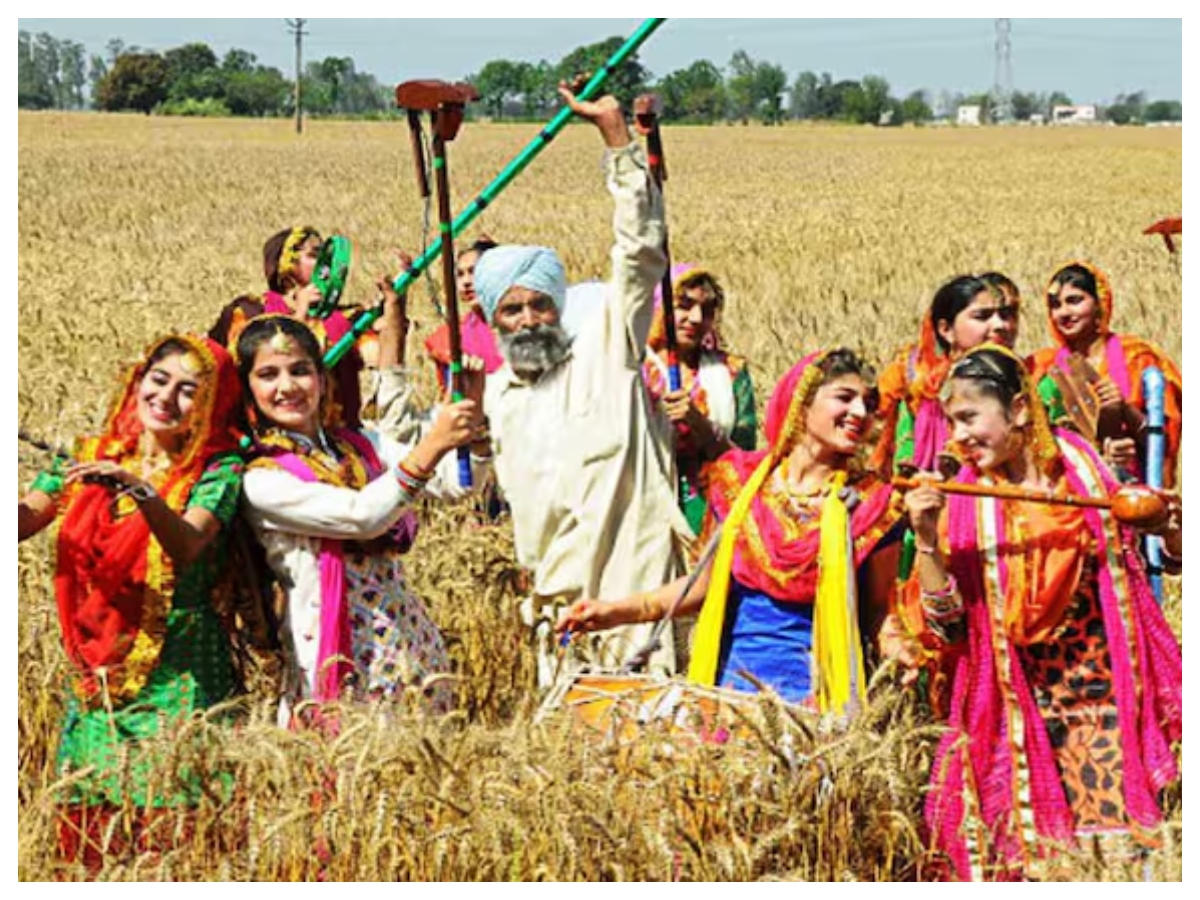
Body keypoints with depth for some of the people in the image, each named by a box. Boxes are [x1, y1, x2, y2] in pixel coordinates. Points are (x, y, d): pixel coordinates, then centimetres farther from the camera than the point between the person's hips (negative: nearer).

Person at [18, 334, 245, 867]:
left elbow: (187, 546, -20)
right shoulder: (89, 459, 11)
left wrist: (140, 490, -36)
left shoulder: (218, 470, -1)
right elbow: (25, 520, -3)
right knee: (87, 834, 1)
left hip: (177, 679, -4)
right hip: (94, 678, 4)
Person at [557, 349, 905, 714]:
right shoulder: (740, 479, 7)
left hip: (817, 696, -2)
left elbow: (879, 611, 5)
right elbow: (709, 583, 16)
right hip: (732, 679, 2)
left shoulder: (869, 504, 2)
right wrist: (620, 611, 9)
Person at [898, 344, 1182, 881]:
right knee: (1031, 853, -2)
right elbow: (946, 629, -5)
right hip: (1020, 713, 0)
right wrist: (927, 541, -16)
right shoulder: (963, 504, 0)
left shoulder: (1085, 468, 0)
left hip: (1105, 700, 0)